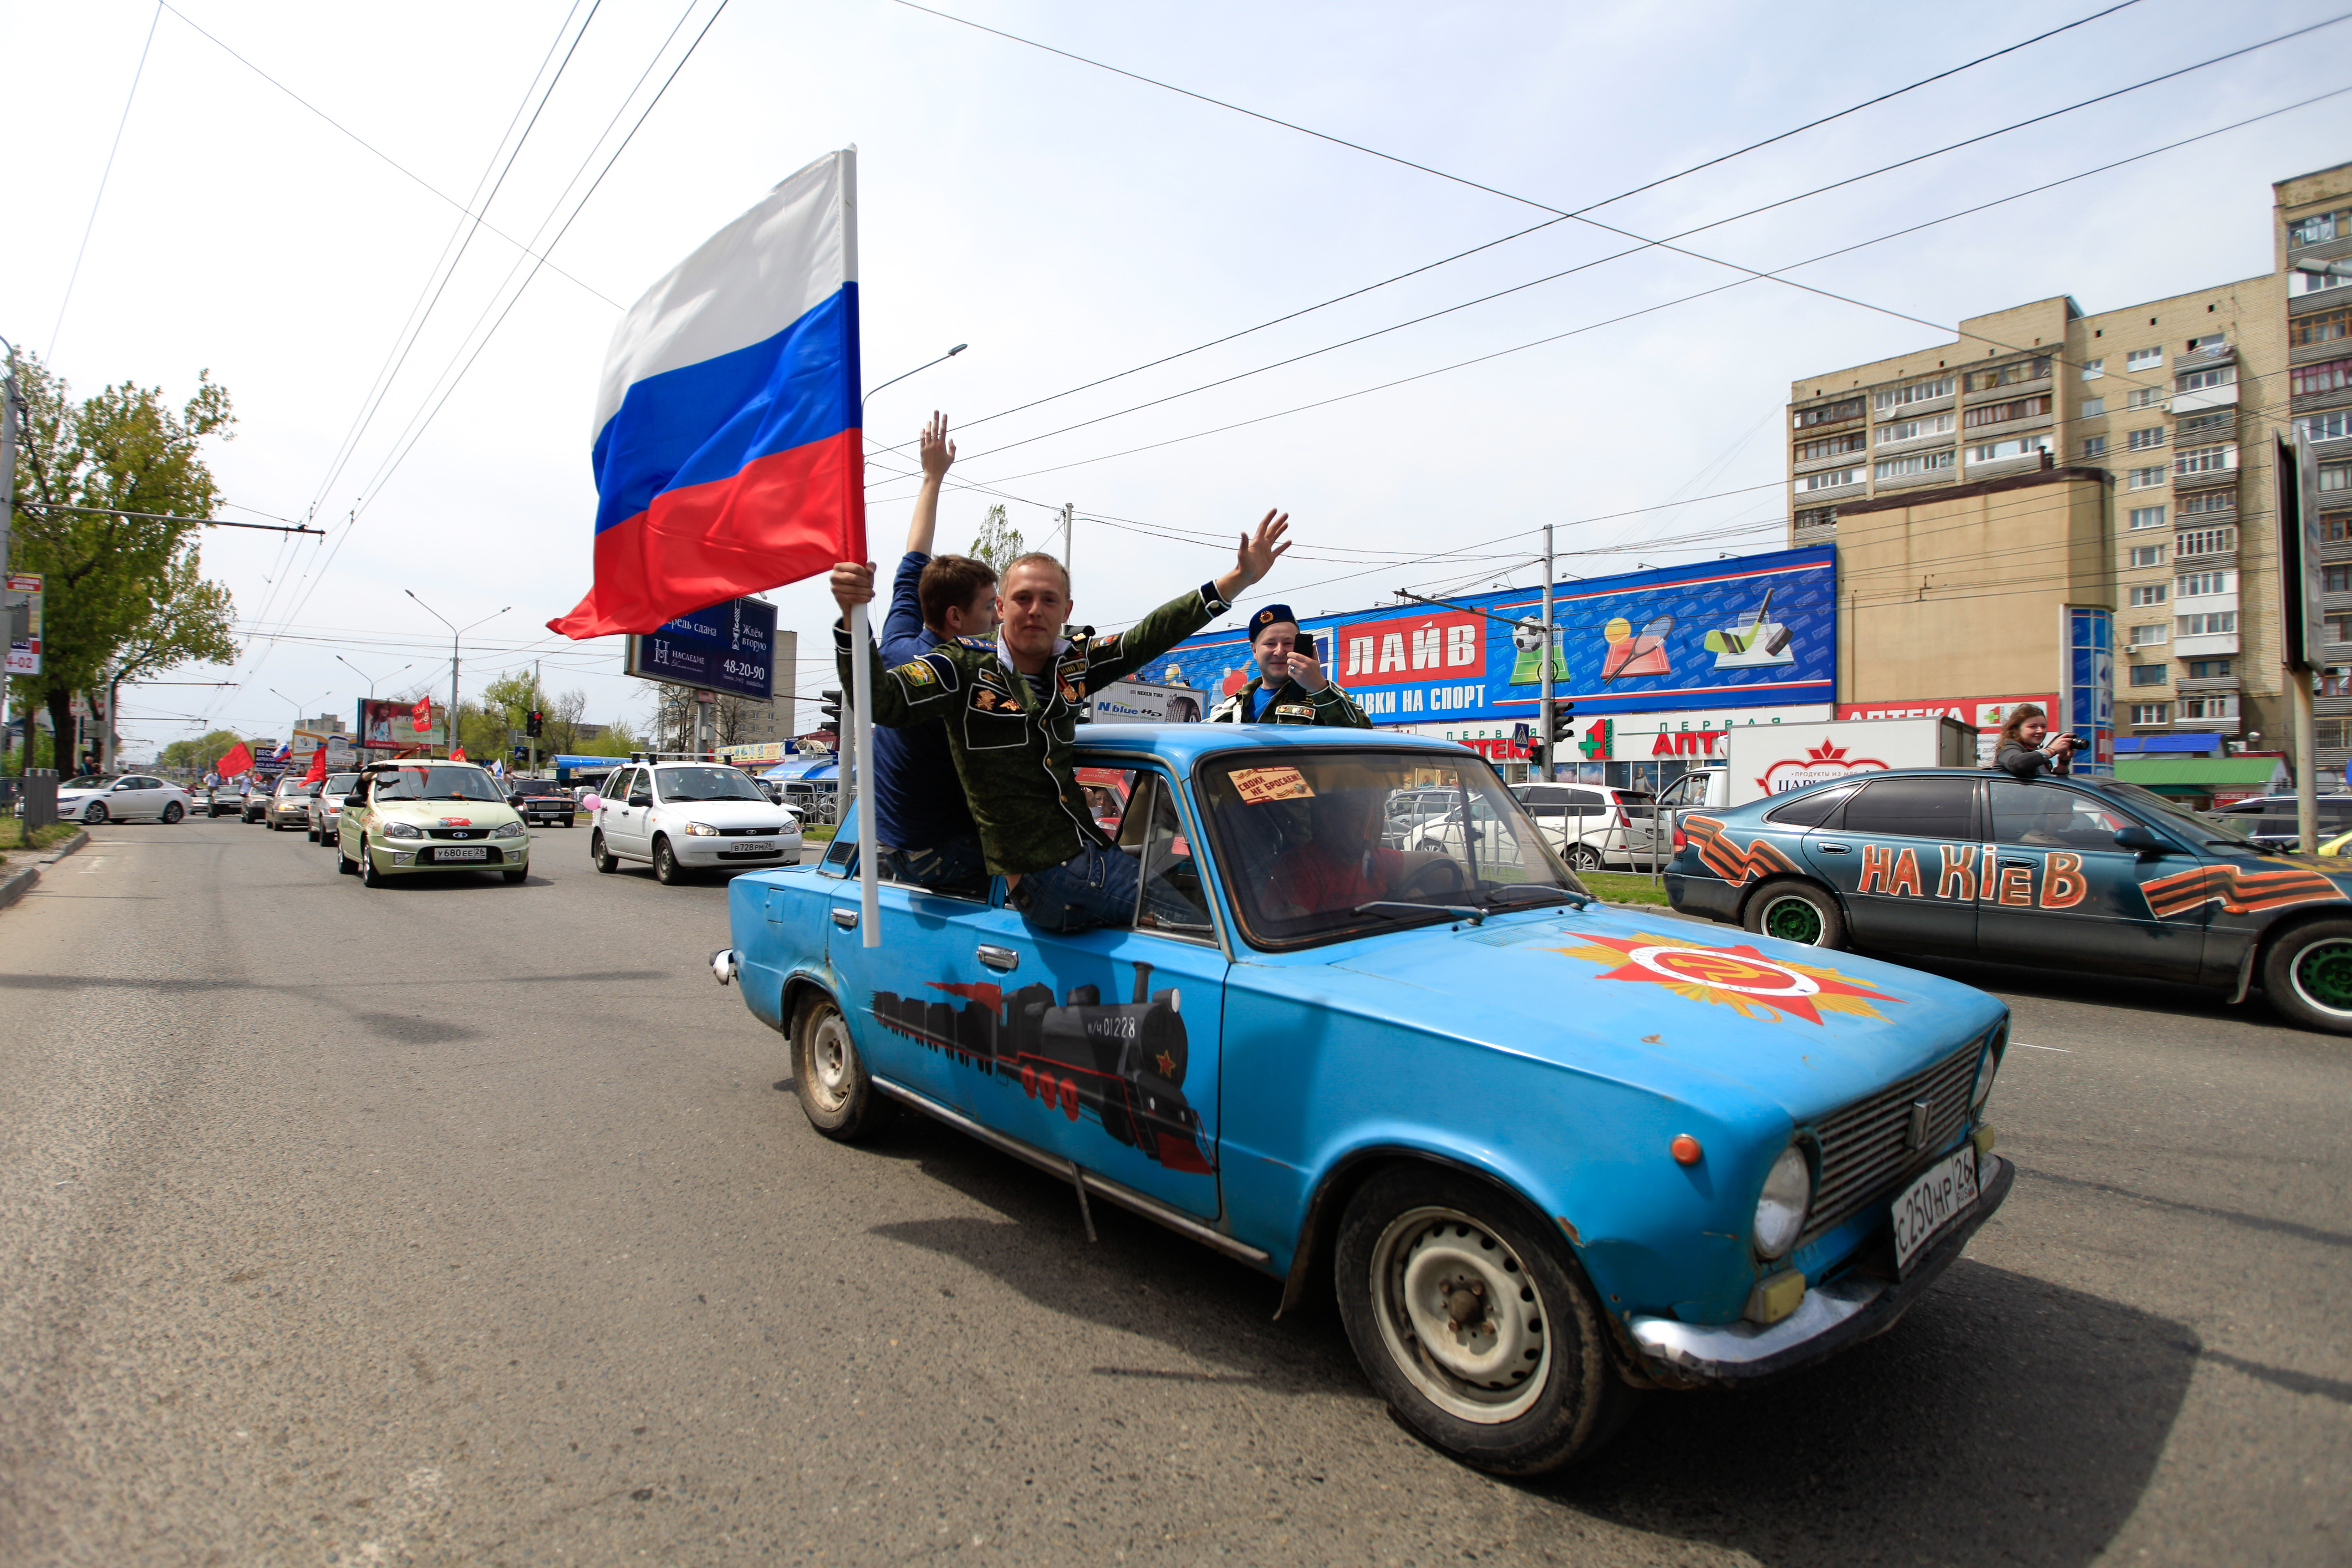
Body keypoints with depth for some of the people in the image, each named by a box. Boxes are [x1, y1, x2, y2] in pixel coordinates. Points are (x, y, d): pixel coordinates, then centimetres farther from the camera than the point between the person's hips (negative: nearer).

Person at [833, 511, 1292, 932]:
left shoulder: (1074, 662, 11)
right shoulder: (966, 668, -6)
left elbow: (1149, 637, 13)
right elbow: (881, 701, -18)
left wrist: (1239, 580, 10)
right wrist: (853, 618, -34)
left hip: (1095, 855, 7)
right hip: (1041, 880, -7)